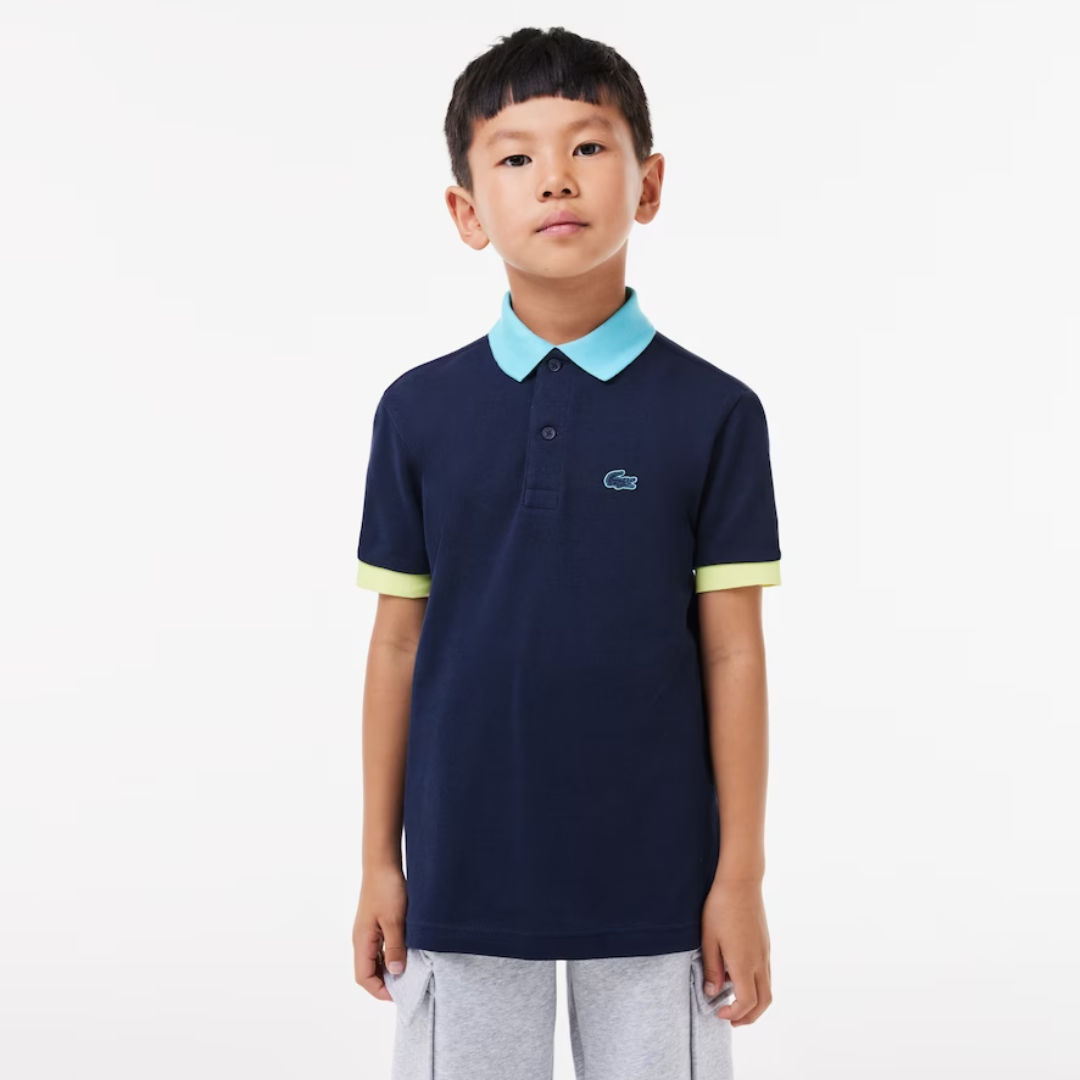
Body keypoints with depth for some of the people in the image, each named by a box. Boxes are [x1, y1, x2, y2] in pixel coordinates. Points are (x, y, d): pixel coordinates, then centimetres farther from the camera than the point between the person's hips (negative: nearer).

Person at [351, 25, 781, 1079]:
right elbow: (398, 640, 5)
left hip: (652, 879, -1)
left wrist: (740, 876, -3)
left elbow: (732, 652, -3)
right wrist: (378, 860, 6)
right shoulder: (416, 411, 0)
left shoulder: (714, 414, -5)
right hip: (463, 873, 1)